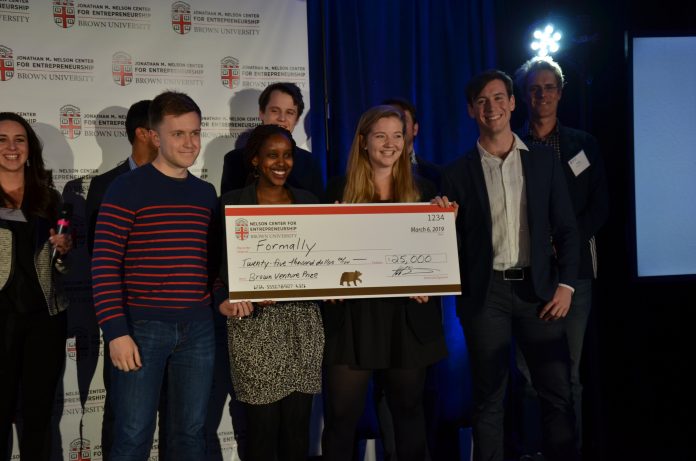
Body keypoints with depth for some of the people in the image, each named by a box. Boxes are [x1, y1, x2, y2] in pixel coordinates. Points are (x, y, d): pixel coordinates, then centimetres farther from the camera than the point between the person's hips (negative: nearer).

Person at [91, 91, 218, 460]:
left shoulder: (205, 193, 12)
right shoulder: (127, 188, -6)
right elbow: (104, 262, -11)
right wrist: (116, 331, -16)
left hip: (198, 329, 5)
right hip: (142, 327, -5)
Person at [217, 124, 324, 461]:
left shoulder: (309, 202, 12)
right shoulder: (232, 203, 1)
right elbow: (219, 263, -3)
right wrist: (227, 298, -19)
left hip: (303, 321, 3)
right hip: (256, 323, -3)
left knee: (298, 422, 6)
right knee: (262, 423, 0)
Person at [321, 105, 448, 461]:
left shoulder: (421, 191, 8)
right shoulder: (340, 190, 2)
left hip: (408, 317, 2)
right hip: (354, 316, -2)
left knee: (409, 410, 13)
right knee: (341, 415, 0)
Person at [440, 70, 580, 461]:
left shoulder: (544, 161, 8)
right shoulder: (459, 172, 5)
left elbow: (566, 229, 6)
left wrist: (565, 284, -3)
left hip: (537, 288, 1)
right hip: (485, 293, 0)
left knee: (559, 393, 3)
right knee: (489, 399, 6)